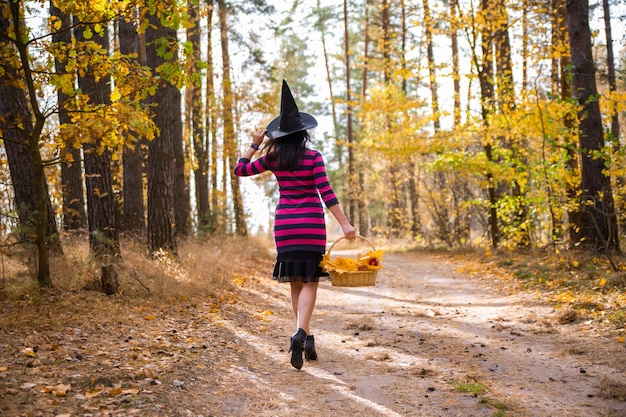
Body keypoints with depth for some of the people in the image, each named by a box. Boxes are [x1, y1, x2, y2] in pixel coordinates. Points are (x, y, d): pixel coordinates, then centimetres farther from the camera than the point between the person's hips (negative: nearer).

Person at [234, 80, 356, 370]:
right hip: (311, 224, -3)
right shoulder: (313, 158, -7)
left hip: (285, 224, 3)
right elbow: (326, 193, -14)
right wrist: (345, 224, -16)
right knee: (309, 282, -1)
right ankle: (300, 332, -23)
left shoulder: (273, 159, 1)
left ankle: (307, 338, 15)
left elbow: (240, 169, 11)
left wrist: (254, 145, 17)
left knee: (296, 283, 12)